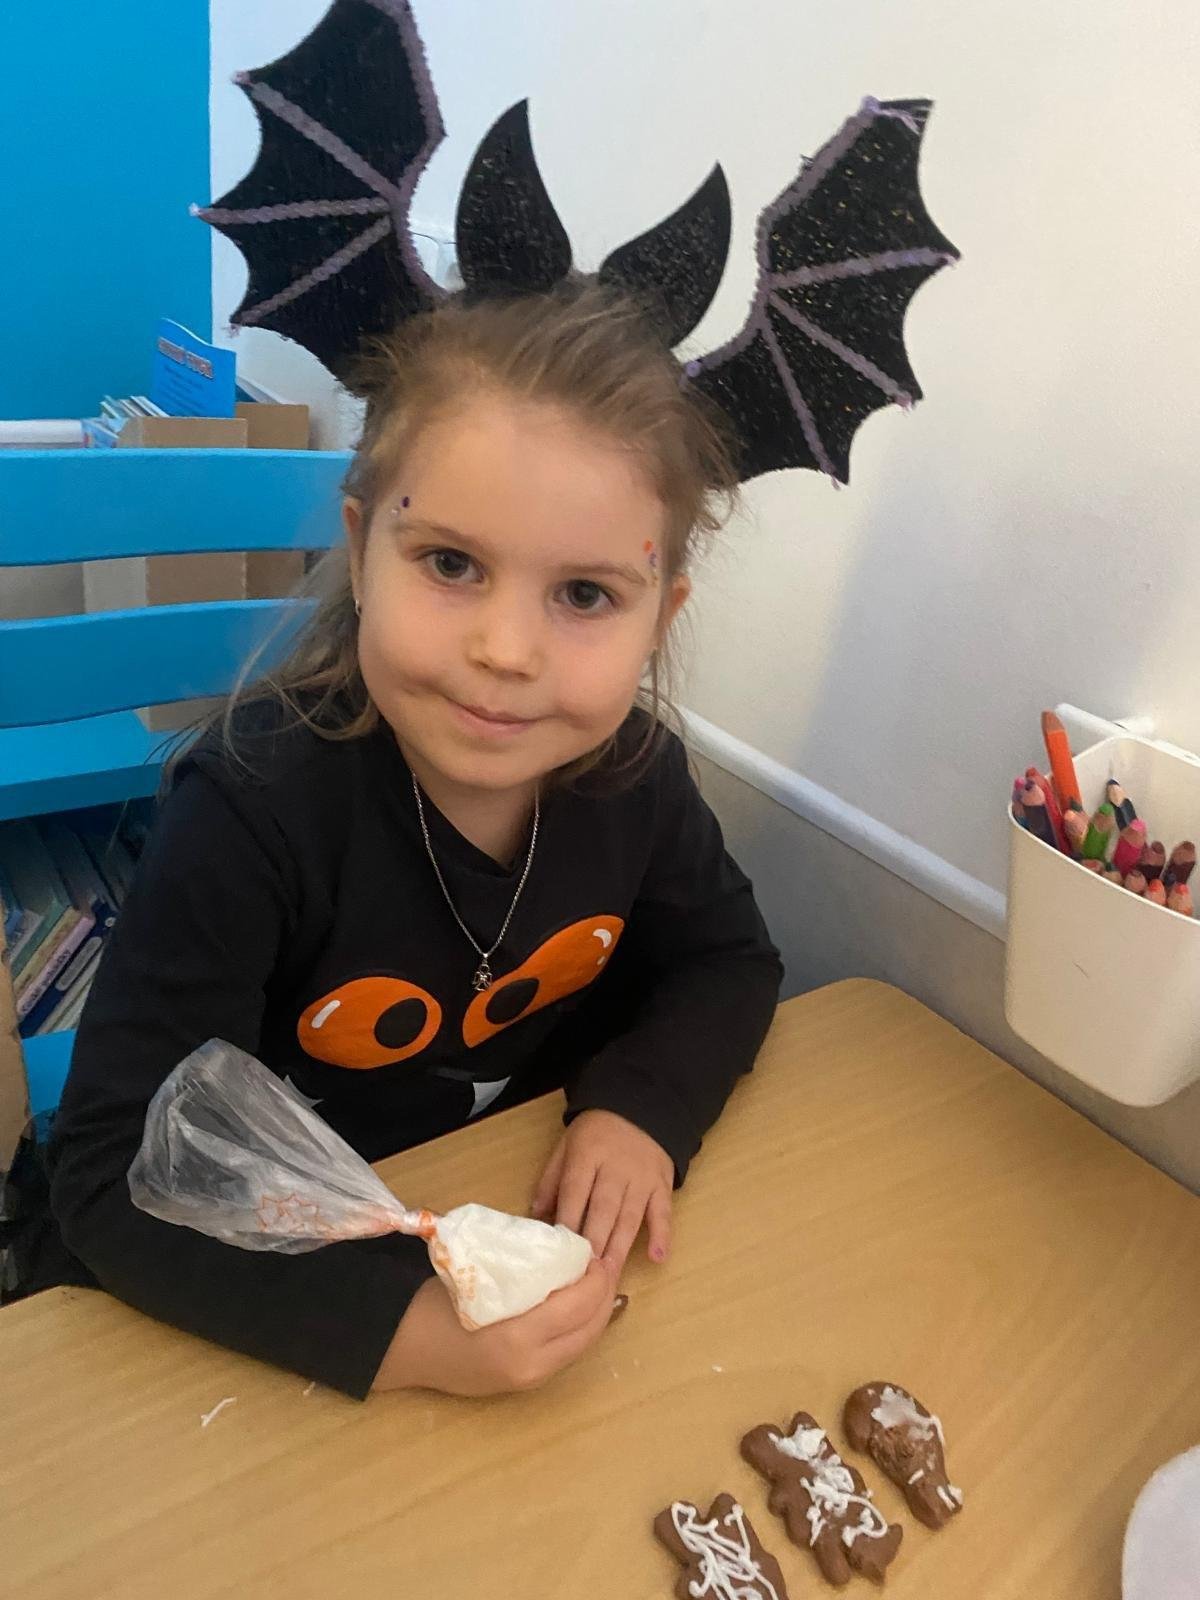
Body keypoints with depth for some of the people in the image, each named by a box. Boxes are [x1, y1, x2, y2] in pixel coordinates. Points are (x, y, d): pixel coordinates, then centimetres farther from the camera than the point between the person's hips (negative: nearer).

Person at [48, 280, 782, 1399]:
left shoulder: (630, 766, -14)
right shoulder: (253, 806, -28)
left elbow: (723, 960, 2)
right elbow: (114, 1178, -24)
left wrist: (641, 1108, -16)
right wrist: (399, 1329, -34)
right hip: (303, 1282, -3)